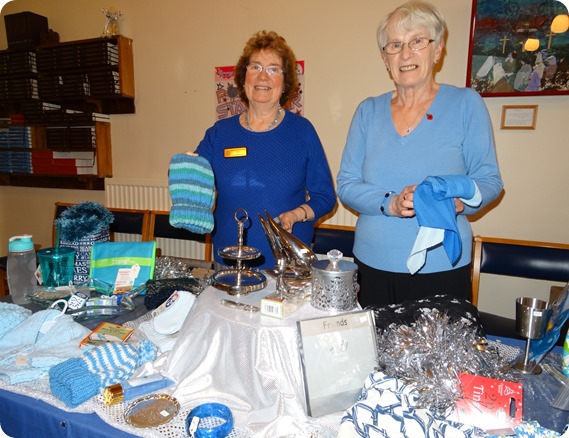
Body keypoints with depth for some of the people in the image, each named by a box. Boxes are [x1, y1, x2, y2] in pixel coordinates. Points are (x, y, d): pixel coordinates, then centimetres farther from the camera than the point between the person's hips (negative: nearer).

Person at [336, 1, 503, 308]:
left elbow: (488, 180, 1)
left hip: (442, 269, -1)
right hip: (373, 265, 2)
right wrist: (390, 203, -18)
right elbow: (346, 185, 1)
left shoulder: (465, 103, 0)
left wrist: (458, 200, -21)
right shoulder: (368, 111, 5)